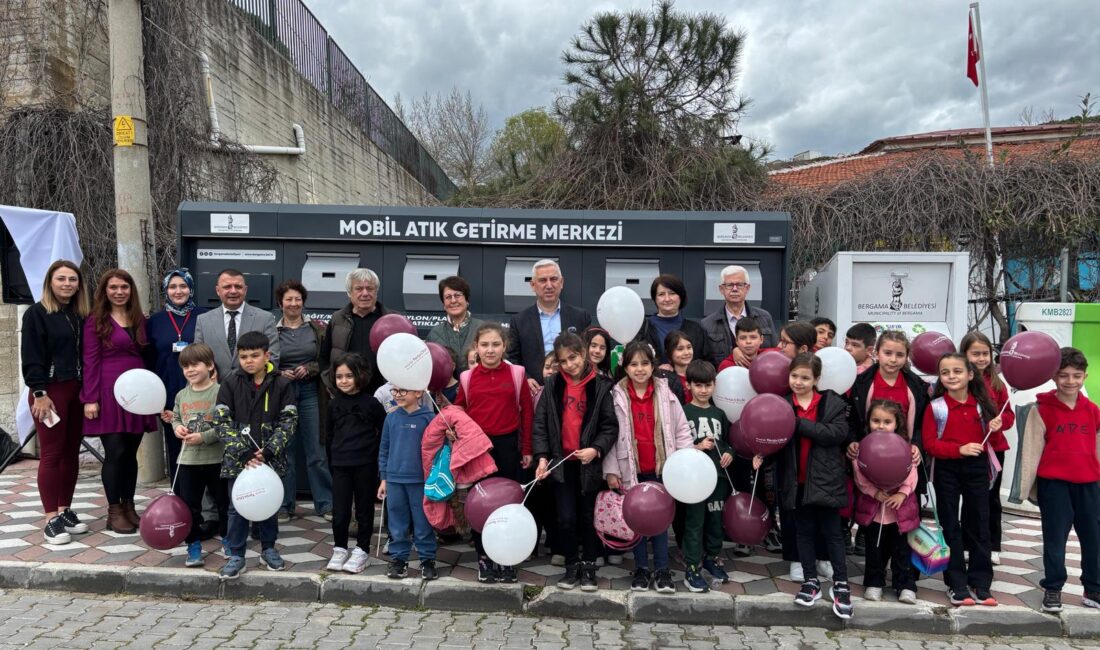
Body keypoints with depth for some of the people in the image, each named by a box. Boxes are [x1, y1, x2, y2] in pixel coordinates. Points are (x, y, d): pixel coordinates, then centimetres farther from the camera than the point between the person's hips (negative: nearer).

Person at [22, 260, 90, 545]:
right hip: (50, 391, -6)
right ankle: (51, 519, 2)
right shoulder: (37, 313, -5)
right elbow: (31, 358, -10)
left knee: (71, 452, 9)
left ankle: (65, 510, 18)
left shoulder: (81, 315, 12)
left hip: (77, 390, 6)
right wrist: (39, 393, -16)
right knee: (51, 453, -3)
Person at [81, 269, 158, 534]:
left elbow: (145, 357, 11)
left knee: (131, 452, 8)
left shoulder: (140, 320, 12)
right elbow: (90, 361, -5)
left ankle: (129, 507, 18)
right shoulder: (96, 321, -1)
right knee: (115, 452, -3)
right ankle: (114, 512, 8)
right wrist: (90, 399, -11)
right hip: (109, 393, -4)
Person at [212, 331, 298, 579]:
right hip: (237, 458, 0)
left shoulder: (281, 384, -4)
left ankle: (268, 549, 31)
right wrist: (244, 452, -16)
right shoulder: (231, 383, -3)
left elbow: (289, 422, -7)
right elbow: (221, 421, -8)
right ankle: (236, 556, 19)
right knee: (237, 508, 7)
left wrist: (268, 451, -17)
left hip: (269, 457, 0)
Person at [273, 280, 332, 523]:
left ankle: (325, 503, 11)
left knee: (316, 450, 2)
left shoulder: (316, 328, 5)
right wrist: (280, 374, -12)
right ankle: (284, 505, 18)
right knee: (285, 451, 7)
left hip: (310, 392, 0)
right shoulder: (272, 330, 3)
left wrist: (308, 369, -11)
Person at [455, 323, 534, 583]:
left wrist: (527, 449, 1)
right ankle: (484, 559, 22)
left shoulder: (516, 374, -2)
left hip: (507, 446, -1)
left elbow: (527, 412, 1)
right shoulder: (467, 377, 1)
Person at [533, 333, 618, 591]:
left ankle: (589, 566, 26)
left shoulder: (601, 386, -4)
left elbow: (610, 426, -5)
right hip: (561, 462, 1)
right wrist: (542, 457, -10)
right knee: (566, 518, 4)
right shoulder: (552, 385, 1)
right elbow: (540, 423, -1)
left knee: (589, 517, 10)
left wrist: (596, 449, -20)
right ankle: (572, 565, 23)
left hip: (590, 463, -1)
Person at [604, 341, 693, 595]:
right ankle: (641, 569, 23)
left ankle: (662, 570, 17)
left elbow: (681, 429, 3)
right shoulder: (616, 396, -4)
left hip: (659, 468, 0)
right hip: (630, 469, 0)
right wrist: (611, 470, -5)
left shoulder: (665, 393, -1)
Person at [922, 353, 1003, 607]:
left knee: (979, 524, 9)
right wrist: (959, 449, -22)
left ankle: (981, 581, 20)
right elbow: (930, 444, -10)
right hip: (947, 470, -2)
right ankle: (956, 584, 15)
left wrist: (994, 428, -6)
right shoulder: (935, 407, -8)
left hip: (977, 468, 3)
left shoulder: (981, 404, 2)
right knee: (951, 526, 6)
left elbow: (987, 438, 15)